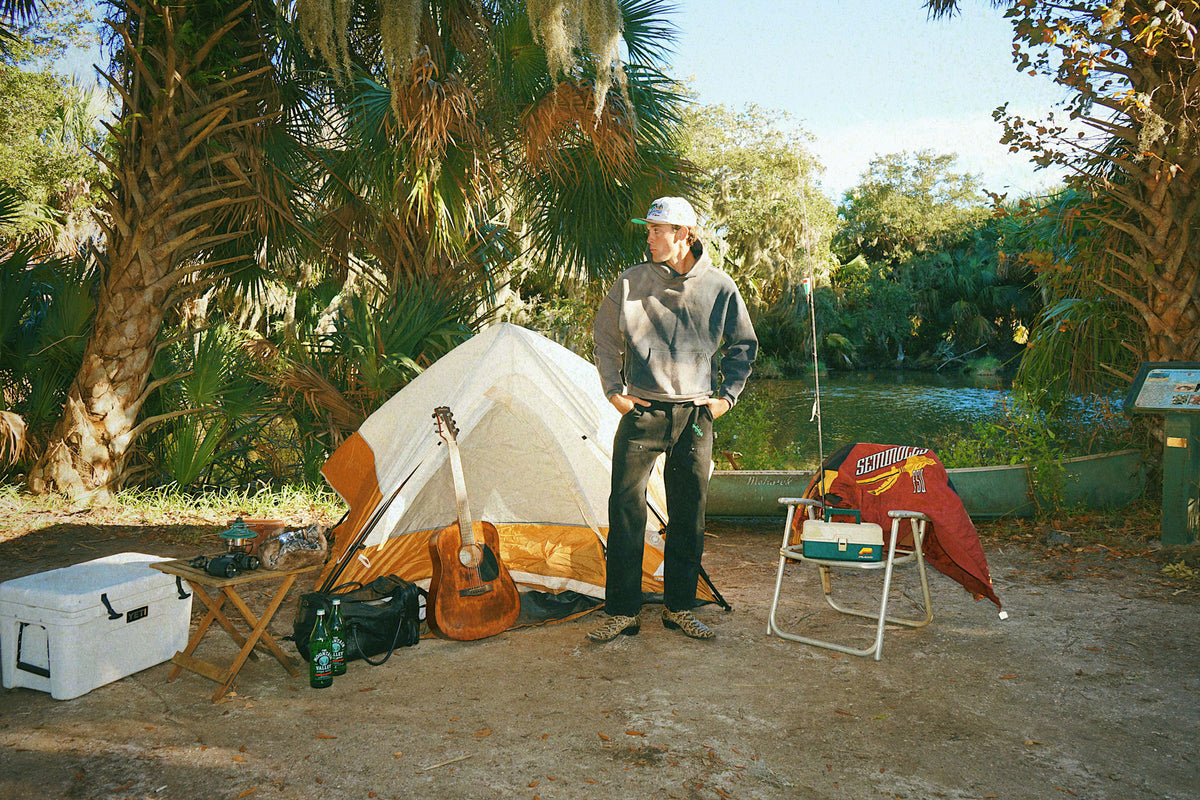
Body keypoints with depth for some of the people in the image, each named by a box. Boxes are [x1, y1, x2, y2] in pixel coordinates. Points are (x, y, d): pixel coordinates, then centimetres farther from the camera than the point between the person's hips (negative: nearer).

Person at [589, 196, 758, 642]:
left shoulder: (720, 287, 2)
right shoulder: (631, 282, 1)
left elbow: (743, 346, 13)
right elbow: (606, 338, 11)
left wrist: (726, 396, 5)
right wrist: (614, 391, 4)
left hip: (695, 416, 1)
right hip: (642, 412, -1)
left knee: (689, 515, 7)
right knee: (626, 509, -4)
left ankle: (678, 608, 21)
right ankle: (622, 611, 7)